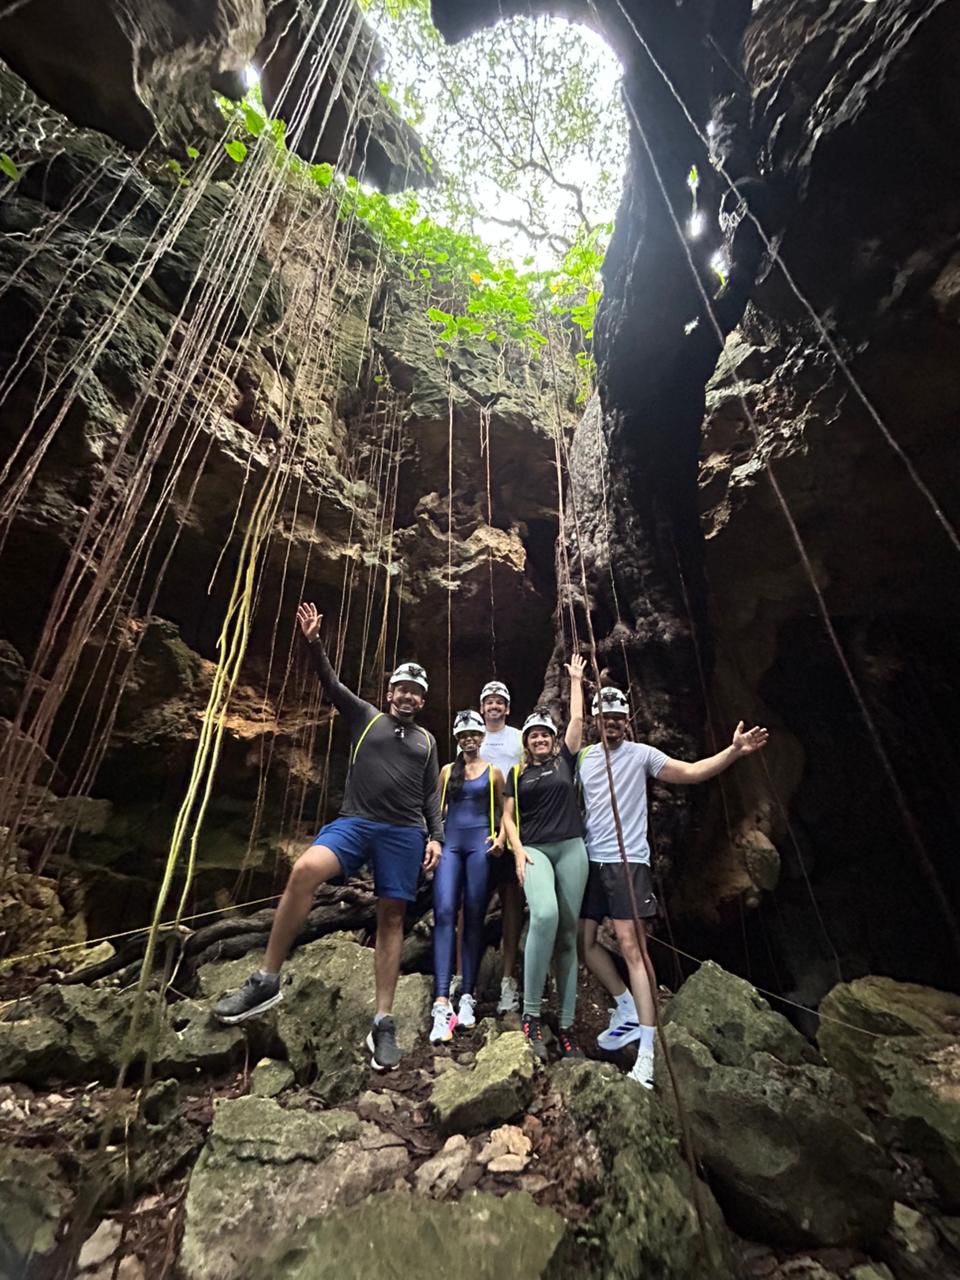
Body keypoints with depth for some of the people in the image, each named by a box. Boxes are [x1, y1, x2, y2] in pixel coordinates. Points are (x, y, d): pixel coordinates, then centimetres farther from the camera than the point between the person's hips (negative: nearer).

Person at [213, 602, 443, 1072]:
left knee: (390, 918, 1)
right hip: (355, 822, -1)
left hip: (405, 833, 2)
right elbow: (332, 684, 0)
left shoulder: (427, 741, 17)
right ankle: (266, 981, -10)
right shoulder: (365, 717, 12)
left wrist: (435, 837, 3)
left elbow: (432, 794, 16)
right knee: (304, 870, -25)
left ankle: (383, 1023, 13)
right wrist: (313, 644, -14)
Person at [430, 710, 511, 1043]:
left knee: (474, 918, 2)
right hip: (450, 842, 1)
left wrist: (501, 836, -6)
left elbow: (503, 811, 10)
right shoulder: (447, 771, 14)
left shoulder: (493, 771, 8)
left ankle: (467, 996, 12)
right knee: (444, 913, -13)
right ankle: (441, 1003, -15)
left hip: (479, 843, -1)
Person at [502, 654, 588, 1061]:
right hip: (534, 850, -2)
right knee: (544, 914, -28)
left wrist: (576, 679, 13)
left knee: (567, 934, 1)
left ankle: (567, 1027, 9)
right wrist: (517, 850, -7)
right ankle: (530, 1014, -16)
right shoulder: (517, 774, 11)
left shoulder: (564, 761, 12)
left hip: (571, 848, 2)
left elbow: (577, 719, 9)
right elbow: (507, 817, 8)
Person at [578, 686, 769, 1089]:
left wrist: (734, 751, -20)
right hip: (589, 862, 5)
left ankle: (647, 1050, 2)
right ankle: (627, 1007, 30)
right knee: (585, 940, 11)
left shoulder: (641, 754, -3)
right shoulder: (582, 758, 6)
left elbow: (692, 771, -10)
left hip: (628, 862, -4)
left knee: (631, 947, -7)